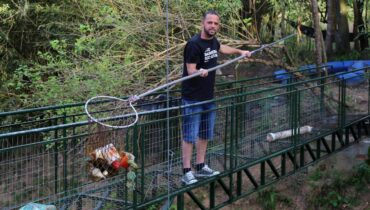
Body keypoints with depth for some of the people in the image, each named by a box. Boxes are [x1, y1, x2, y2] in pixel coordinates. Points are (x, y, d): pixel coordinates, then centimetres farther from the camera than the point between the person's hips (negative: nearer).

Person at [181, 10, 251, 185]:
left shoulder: (213, 41, 5)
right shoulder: (194, 44, -19)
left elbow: (221, 48, 30)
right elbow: (191, 71, -21)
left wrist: (240, 52, 41)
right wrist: (200, 72, -42)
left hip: (208, 97, 9)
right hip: (193, 98, -9)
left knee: (205, 134, 16)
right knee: (190, 135, -6)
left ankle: (201, 167, 28)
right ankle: (187, 172, -1)